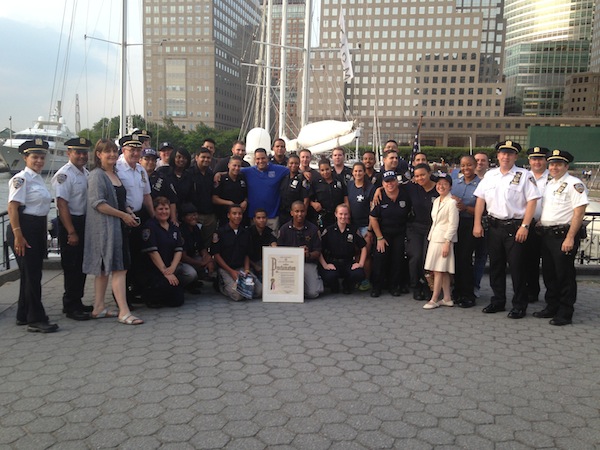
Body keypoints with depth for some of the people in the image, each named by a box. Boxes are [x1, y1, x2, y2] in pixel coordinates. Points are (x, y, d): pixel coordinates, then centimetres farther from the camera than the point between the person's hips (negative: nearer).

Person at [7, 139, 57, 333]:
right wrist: (18, 235, -22)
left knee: (32, 273, 14)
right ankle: (36, 319, 0)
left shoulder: (39, 178, 15)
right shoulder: (21, 178, -11)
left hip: (38, 230, 9)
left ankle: (23, 316, 26)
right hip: (24, 229, -9)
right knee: (31, 274, -6)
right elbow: (12, 207, -17)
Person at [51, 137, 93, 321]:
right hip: (70, 223, -8)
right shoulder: (64, 174, -14)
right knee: (72, 266, -2)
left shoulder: (86, 173, 11)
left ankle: (77, 302, 27)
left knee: (82, 264, 15)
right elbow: (62, 205, -19)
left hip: (85, 222, 8)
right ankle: (70, 307, 9)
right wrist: (71, 232, -20)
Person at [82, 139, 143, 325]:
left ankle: (99, 308, 22)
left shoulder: (115, 174, 17)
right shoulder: (97, 175, -10)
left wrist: (130, 212, 4)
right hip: (104, 227, -9)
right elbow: (97, 203, -20)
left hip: (118, 227, 9)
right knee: (119, 269, -11)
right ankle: (124, 312, -9)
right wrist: (123, 215, -18)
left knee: (103, 269, 14)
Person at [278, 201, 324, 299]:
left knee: (312, 293, -18)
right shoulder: (284, 229, 5)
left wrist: (308, 255, -19)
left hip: (308, 263, 0)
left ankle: (317, 279, 18)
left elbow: (318, 252, 3)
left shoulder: (313, 229, 4)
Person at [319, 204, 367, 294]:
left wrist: (361, 263, -2)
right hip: (332, 262, -2)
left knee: (359, 274, -29)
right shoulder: (329, 230, 0)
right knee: (329, 276, -34)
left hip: (349, 262, 2)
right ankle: (334, 287, 9)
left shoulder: (353, 230, 6)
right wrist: (324, 265, -13)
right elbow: (319, 249, -4)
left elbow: (363, 247, 10)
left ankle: (347, 286, 10)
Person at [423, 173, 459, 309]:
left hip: (444, 239, -8)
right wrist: (431, 237, 15)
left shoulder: (451, 202, -10)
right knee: (443, 271, 10)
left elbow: (453, 224, -13)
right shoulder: (436, 201, 14)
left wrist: (447, 242, -17)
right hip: (434, 238, 8)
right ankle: (447, 298, 16)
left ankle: (434, 300, 1)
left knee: (439, 270, -4)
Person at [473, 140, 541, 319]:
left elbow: (532, 201, -8)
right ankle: (498, 301, 25)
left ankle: (520, 305, 12)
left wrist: (524, 226, -15)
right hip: (494, 226, 5)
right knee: (495, 265, 12)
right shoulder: (490, 175, 11)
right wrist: (477, 224, 4)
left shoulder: (524, 175, -3)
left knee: (517, 267, 0)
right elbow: (480, 200, 11)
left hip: (515, 227, -4)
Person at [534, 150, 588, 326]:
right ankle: (551, 308, 28)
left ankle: (565, 313, 9)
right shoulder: (549, 184, 16)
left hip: (563, 236, -8)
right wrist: (540, 226, 10)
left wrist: (570, 238, -20)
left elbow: (579, 212, -16)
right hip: (546, 235, 8)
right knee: (549, 274, 15)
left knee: (564, 275, -1)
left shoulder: (574, 184, -9)